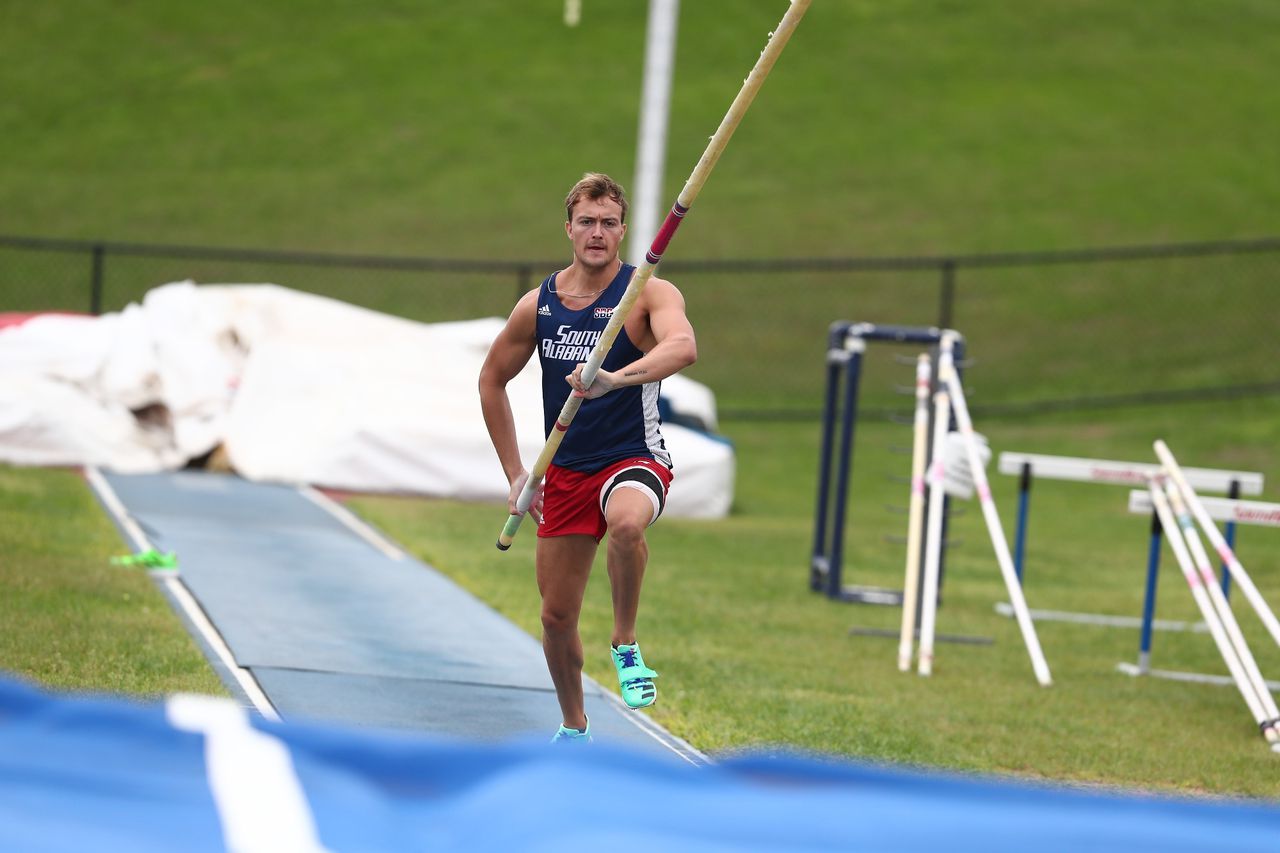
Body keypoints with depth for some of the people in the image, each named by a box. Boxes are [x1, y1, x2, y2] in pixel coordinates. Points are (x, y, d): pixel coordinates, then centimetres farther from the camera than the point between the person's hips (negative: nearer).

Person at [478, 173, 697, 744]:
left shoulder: (649, 294, -10)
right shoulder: (538, 305, 3)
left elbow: (682, 347, -32)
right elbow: (492, 380, 16)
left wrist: (615, 378, -49)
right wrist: (514, 473, 10)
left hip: (634, 459, -4)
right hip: (564, 474, 5)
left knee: (627, 522, -40)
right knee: (557, 616, 8)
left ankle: (626, 645, -18)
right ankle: (573, 729, 31)